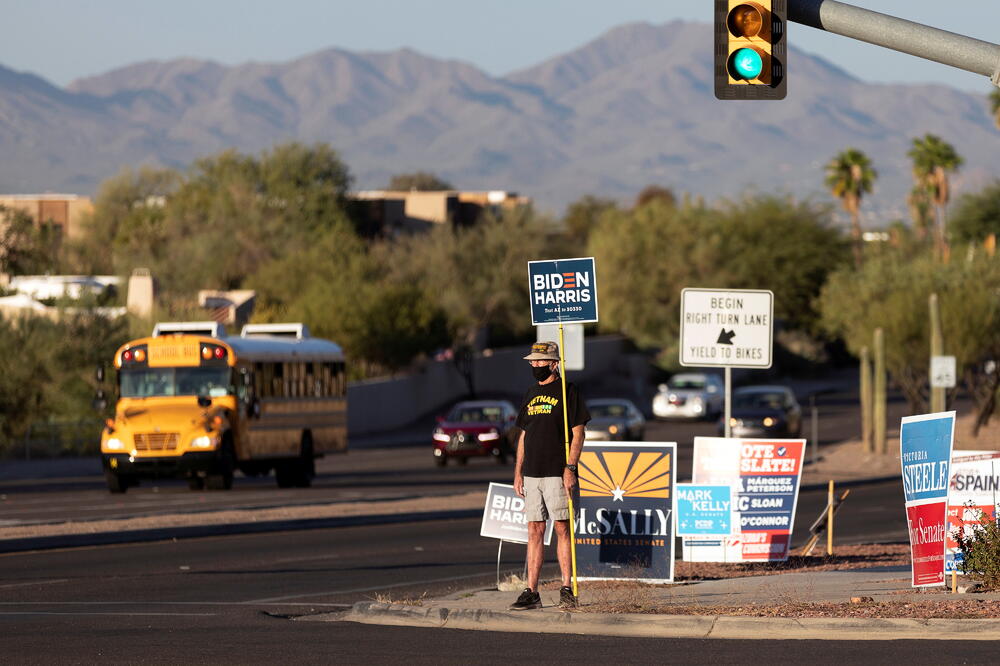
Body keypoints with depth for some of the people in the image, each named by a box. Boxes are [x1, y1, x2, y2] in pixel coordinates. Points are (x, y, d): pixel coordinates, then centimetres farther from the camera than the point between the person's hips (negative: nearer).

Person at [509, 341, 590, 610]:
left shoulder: (567, 392, -3)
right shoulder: (531, 395, 17)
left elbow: (578, 433, -7)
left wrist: (570, 467, -16)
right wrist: (518, 472, 14)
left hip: (558, 474, -6)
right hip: (532, 474, 6)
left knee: (562, 529, -5)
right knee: (534, 531, 5)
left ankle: (567, 589, -2)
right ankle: (531, 593, 4)